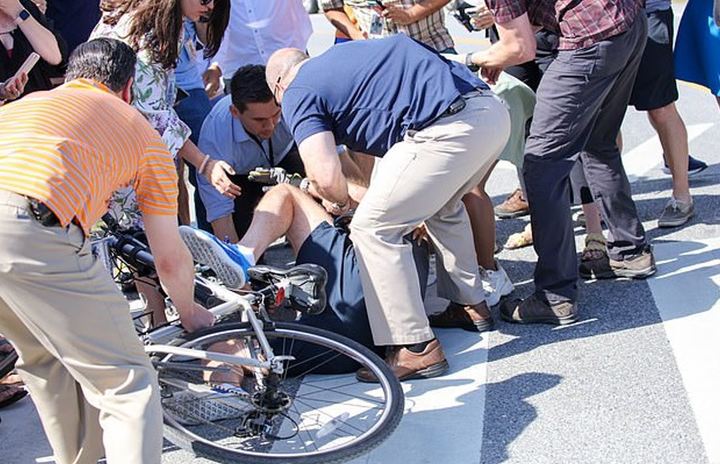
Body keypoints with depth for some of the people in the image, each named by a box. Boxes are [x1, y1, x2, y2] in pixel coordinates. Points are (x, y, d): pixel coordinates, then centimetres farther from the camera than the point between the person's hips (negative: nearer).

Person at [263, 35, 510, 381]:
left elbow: (326, 177, -9)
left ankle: (416, 349, 1)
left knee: (374, 227, 1)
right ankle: (470, 305, 40)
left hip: (449, 130, -9)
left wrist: (340, 201, 13)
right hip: (493, 112, 9)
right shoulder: (339, 55, 29)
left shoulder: (298, 94, 5)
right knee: (443, 206, 33)